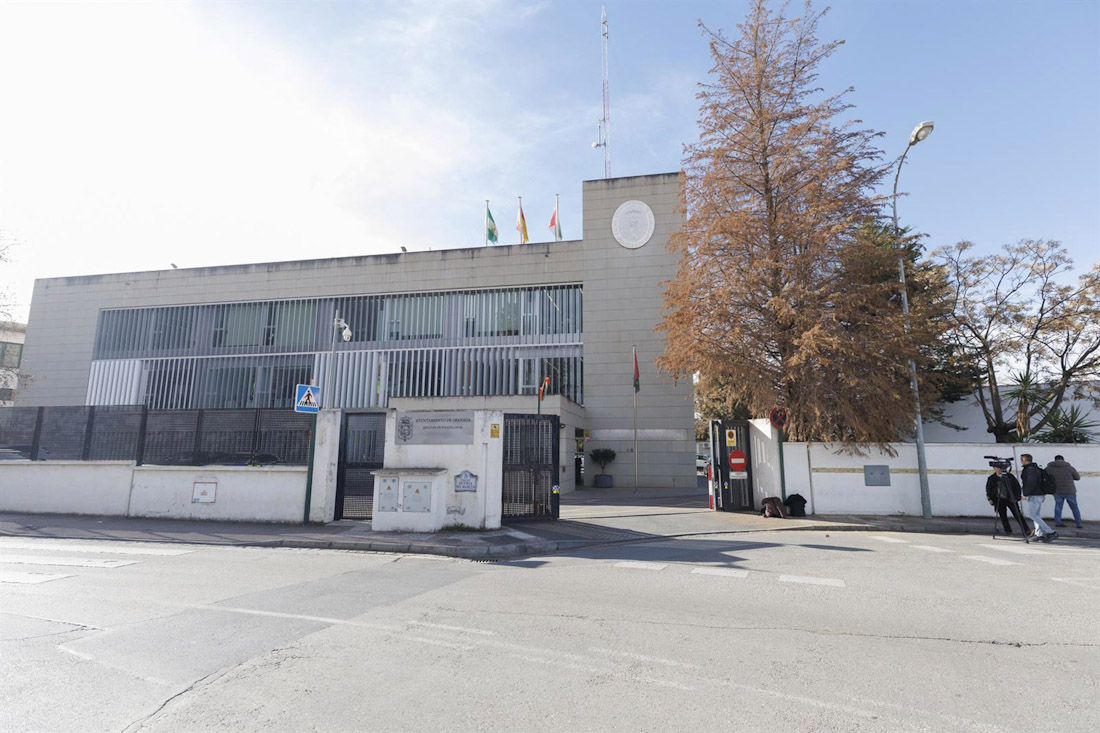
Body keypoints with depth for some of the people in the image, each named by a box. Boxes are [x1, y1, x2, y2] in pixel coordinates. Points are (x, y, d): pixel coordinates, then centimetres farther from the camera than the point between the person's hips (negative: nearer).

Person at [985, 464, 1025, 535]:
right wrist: (990, 499, 0)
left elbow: (1017, 486, 4)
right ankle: (1008, 530, 13)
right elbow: (988, 489, 9)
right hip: (999, 500, 1)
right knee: (1003, 516, 3)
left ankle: (1025, 530, 3)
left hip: (1010, 499, -1)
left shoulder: (1009, 476, 0)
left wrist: (1017, 497, -5)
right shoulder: (991, 478, 3)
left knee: (1017, 514, -3)